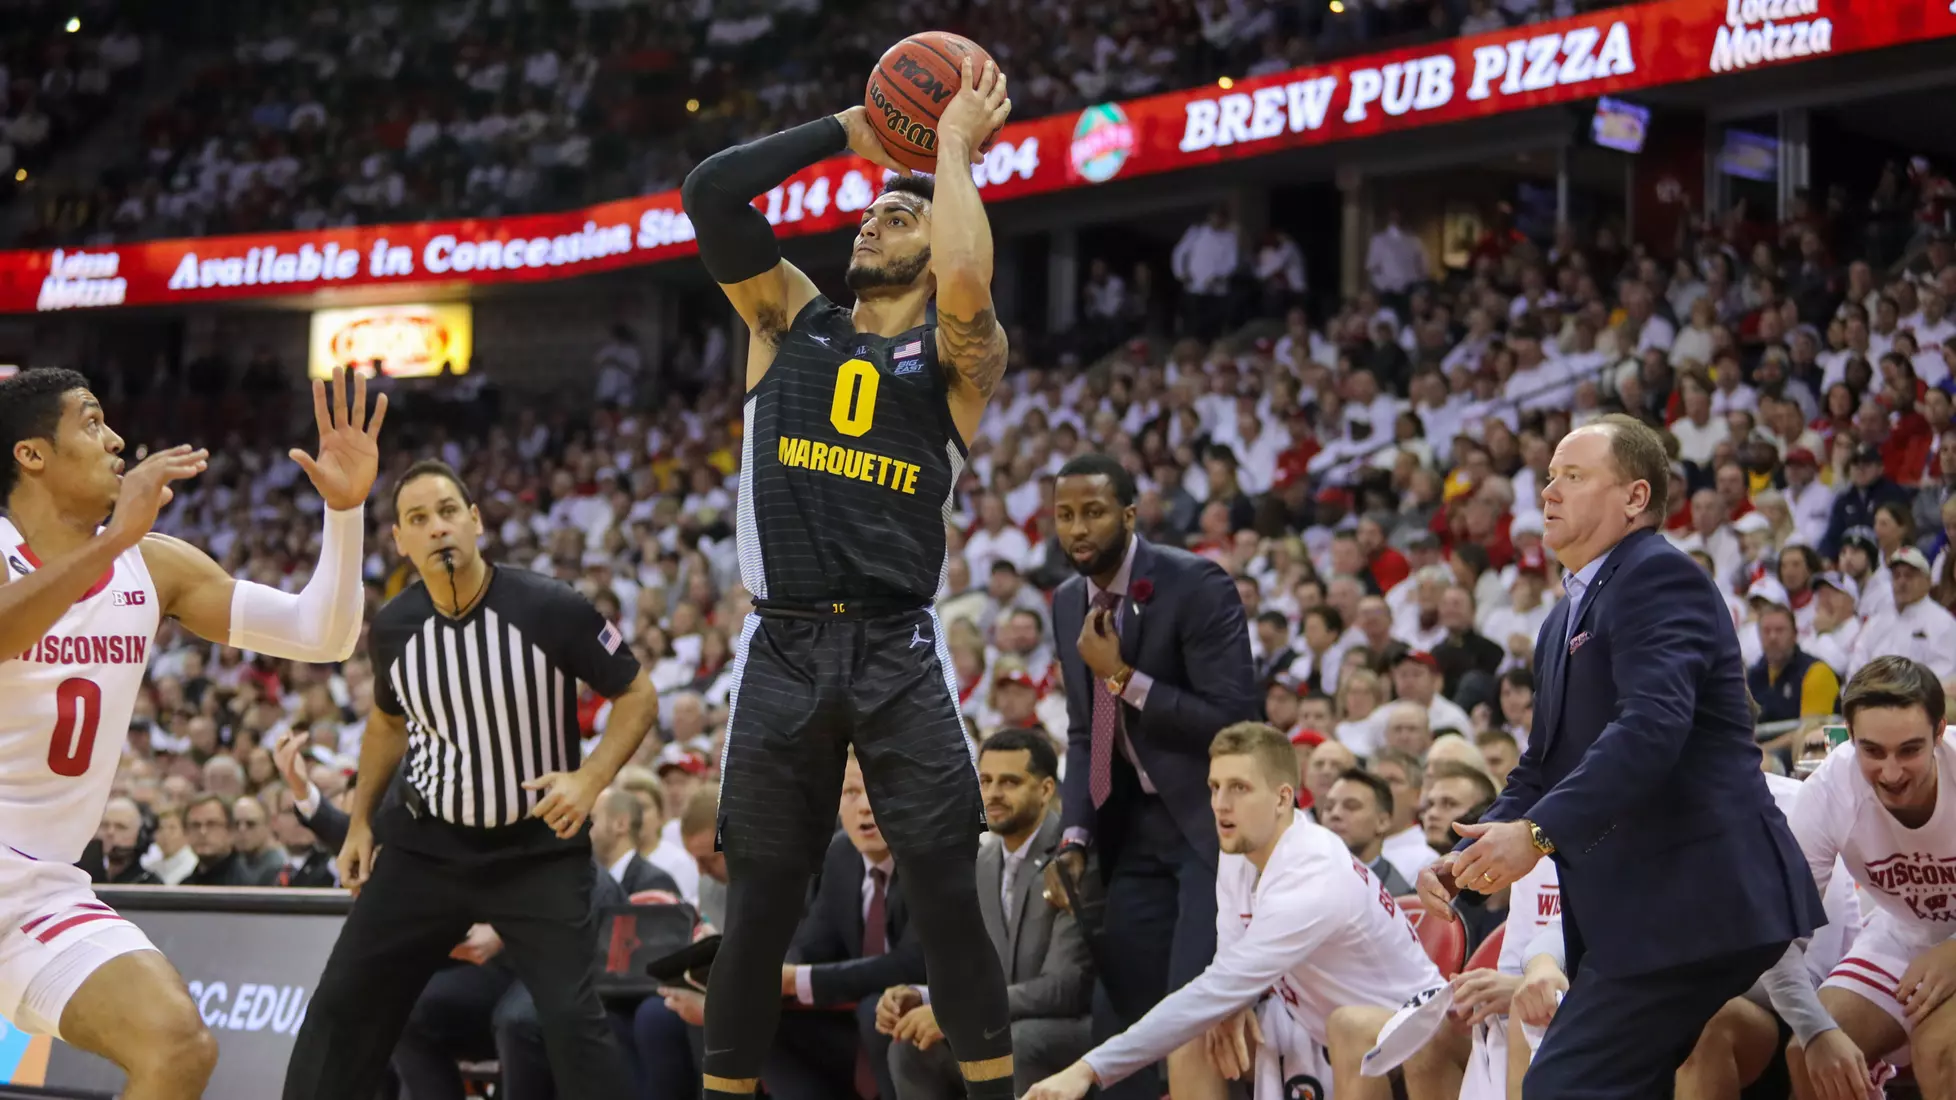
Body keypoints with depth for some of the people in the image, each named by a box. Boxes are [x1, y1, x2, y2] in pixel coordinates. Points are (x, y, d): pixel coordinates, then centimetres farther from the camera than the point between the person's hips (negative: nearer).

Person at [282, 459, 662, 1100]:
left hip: (540, 849, -4)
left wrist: (590, 779, -20)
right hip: (428, 845, 4)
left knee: (572, 1018, -17)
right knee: (341, 1006, 4)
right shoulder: (392, 628, -5)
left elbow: (637, 696, -6)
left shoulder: (551, 609, -18)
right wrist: (360, 820, 16)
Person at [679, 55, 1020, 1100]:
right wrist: (846, 131, 8)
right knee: (759, 905, 6)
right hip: (782, 649, 2)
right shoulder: (789, 318, 14)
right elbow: (710, 188, 2)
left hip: (897, 649, -2)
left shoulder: (957, 355, 6)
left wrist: (952, 146, -6)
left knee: (949, 895, -7)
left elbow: (969, 287, -19)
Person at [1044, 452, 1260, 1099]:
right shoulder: (1069, 604, 7)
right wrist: (1076, 836, -1)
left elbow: (1233, 720, -19)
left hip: (1212, 819, -7)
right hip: (1135, 825, 7)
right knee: (1124, 1015, 6)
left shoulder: (1196, 585, -15)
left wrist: (1123, 677, -21)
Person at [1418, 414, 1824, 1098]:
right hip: (1634, 910, 10)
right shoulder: (1567, 619, 23)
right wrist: (1465, 859, 5)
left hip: (1691, 904, -10)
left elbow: (1653, 724, -24)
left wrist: (1538, 832, -29)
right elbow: (1542, 768, 22)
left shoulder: (1660, 576, -9)